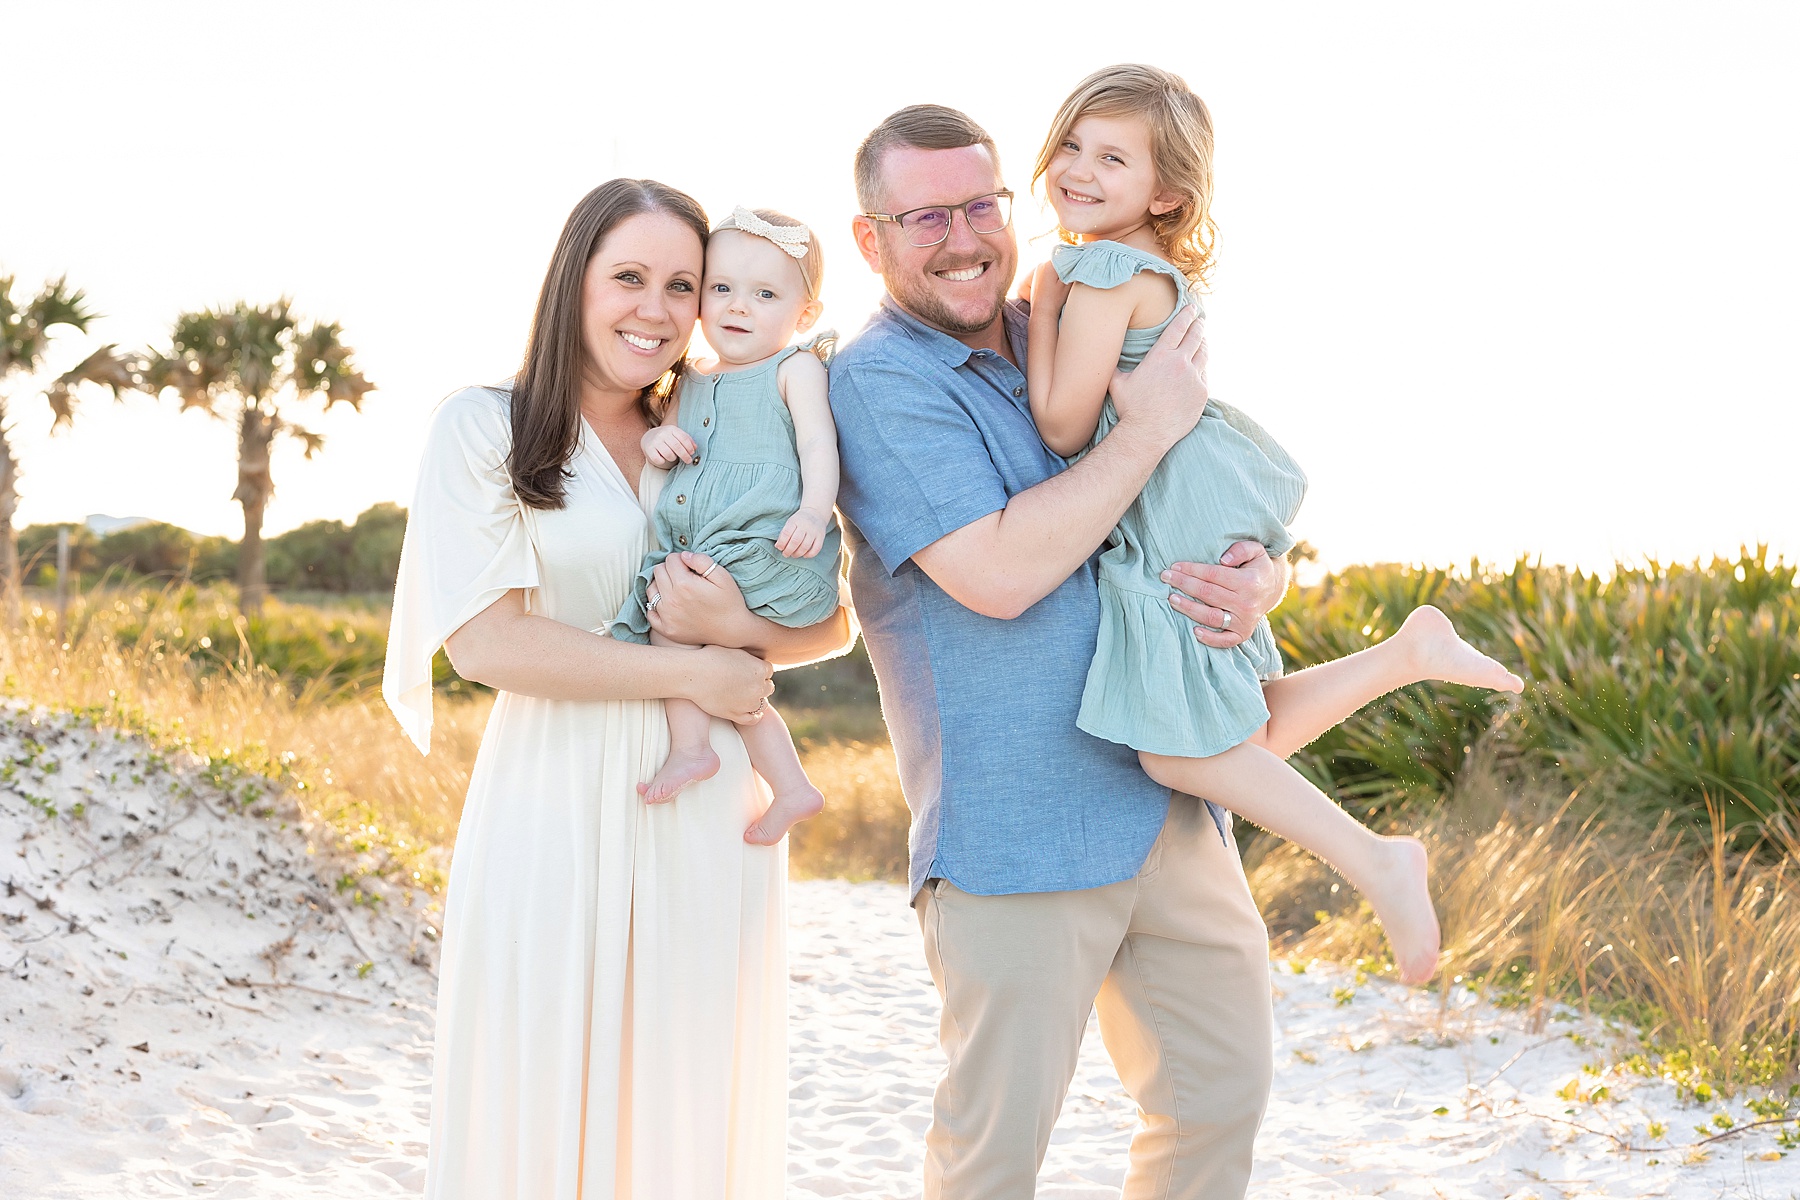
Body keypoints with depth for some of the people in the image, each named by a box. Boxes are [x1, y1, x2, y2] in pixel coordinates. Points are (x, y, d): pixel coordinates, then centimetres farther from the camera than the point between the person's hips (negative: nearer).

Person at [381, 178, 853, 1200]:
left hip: (709, 810, 4)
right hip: (554, 803, -3)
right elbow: (484, 641, -9)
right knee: (541, 1103, 1)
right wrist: (685, 672, -9)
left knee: (692, 1103, 7)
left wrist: (737, 630, -10)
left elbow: (832, 625, 11)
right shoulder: (484, 427, 1)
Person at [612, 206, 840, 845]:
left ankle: (688, 746, -11)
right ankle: (792, 789, 17)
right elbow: (667, 435, 28)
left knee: (669, 603, -19)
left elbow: (818, 443, -11)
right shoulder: (693, 381, 20)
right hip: (697, 556, 7)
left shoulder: (796, 369, 0)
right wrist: (656, 438, 3)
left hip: (771, 551, -7)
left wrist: (814, 511, -28)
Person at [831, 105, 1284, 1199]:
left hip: (1175, 805, 7)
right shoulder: (878, 383, -7)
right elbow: (995, 572, -22)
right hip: (1016, 823, -7)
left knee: (1224, 1088, 14)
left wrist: (1263, 578, -4)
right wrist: (1148, 428, -14)